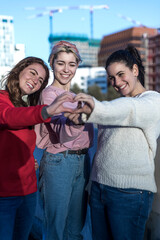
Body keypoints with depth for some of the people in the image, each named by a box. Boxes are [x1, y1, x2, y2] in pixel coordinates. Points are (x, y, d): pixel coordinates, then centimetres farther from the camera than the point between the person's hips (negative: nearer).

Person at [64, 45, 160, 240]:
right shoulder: (117, 104, 17)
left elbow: (129, 110, -28)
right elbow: (104, 145, 14)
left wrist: (96, 108, -46)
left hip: (130, 192, -6)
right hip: (99, 187, 7)